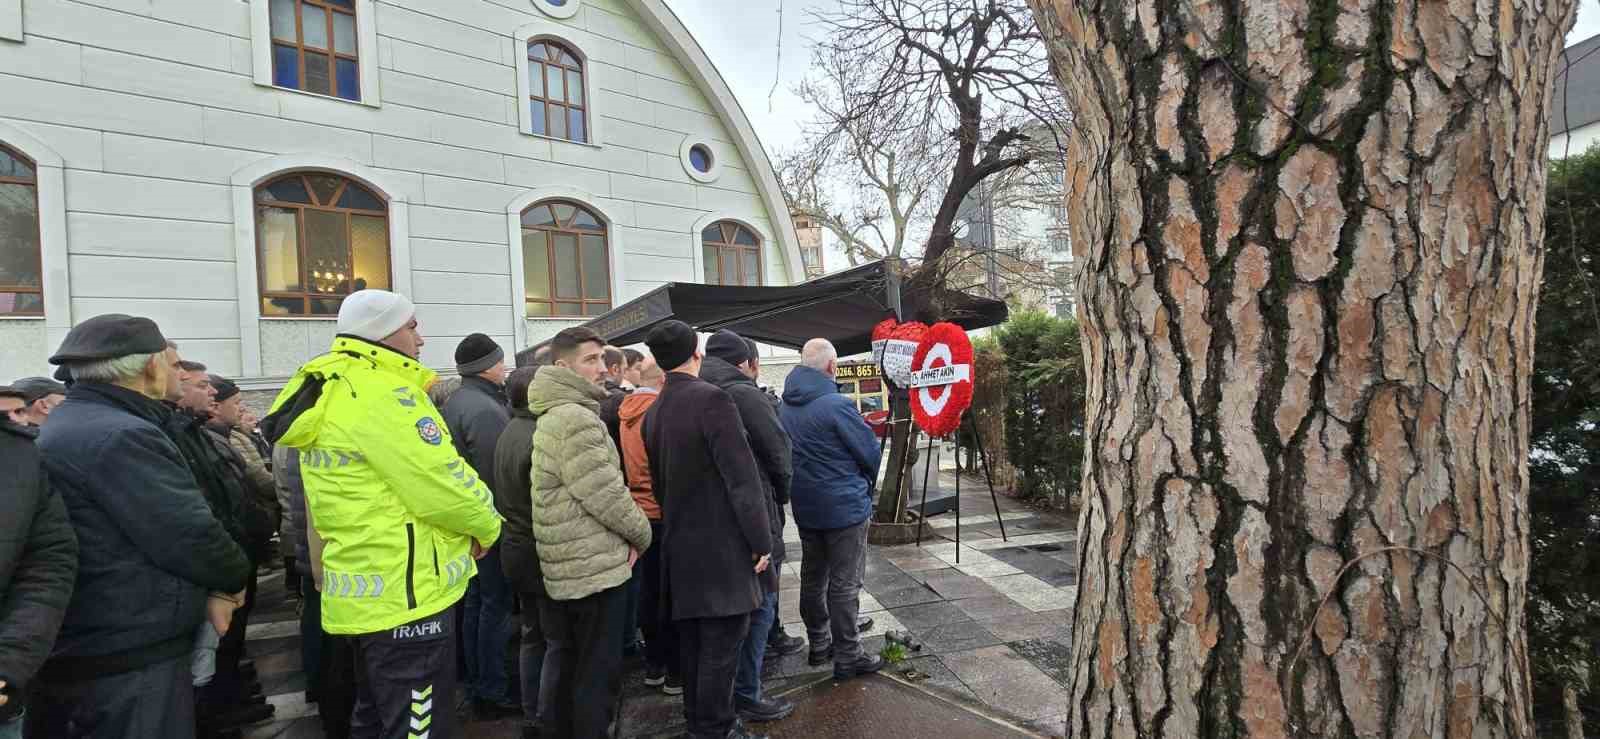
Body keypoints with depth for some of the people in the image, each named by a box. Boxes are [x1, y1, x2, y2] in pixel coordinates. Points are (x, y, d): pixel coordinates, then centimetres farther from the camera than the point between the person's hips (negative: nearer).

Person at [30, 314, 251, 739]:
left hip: (76, 652, 10)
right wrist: (234, 578, -3)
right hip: (129, 665, -10)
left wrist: (210, 588, 3)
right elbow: (190, 537, -23)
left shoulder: (67, 426, 12)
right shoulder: (120, 436, -22)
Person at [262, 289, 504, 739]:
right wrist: (487, 526, -3)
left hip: (368, 590, 10)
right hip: (406, 593, -10)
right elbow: (442, 483, -22)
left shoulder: (332, 393, 13)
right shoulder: (382, 394, -19)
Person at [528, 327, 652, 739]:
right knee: (599, 674, 3)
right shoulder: (576, 418, -20)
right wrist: (641, 534, -6)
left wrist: (626, 535, 10)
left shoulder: (552, 417, 14)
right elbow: (605, 494, -22)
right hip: (596, 566, -10)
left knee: (568, 666, 21)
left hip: (564, 565, 10)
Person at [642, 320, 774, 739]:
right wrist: (761, 541, -13)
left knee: (693, 638, 18)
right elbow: (742, 477, -19)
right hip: (721, 545, -8)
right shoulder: (712, 399, -17)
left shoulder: (654, 412, 7)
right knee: (722, 641, 2)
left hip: (681, 546, 8)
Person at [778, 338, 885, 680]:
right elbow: (870, 452, -13)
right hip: (844, 507, -7)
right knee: (844, 585, 3)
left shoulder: (785, 408, 2)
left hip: (805, 507, 7)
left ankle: (819, 645, 32)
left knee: (813, 578, 18)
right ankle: (847, 657, 12)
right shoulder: (836, 405, -20)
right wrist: (864, 484, 6)